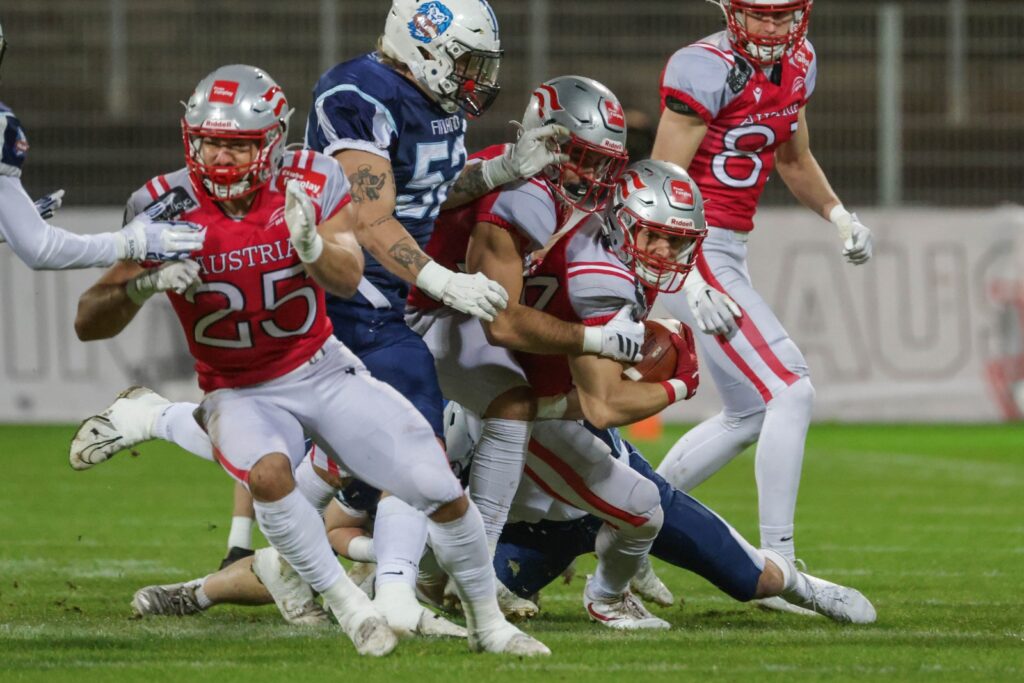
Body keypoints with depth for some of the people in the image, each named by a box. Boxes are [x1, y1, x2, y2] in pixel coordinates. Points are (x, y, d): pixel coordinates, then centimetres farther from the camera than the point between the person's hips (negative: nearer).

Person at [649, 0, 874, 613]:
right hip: (691, 252, -9)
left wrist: (839, 214, 6)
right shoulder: (706, 70, -19)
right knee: (791, 393, -14)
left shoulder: (797, 63, 7)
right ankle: (777, 568, -11)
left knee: (748, 416, 15)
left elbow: (793, 158, 24)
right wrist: (691, 283, -28)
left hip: (729, 251, 9)